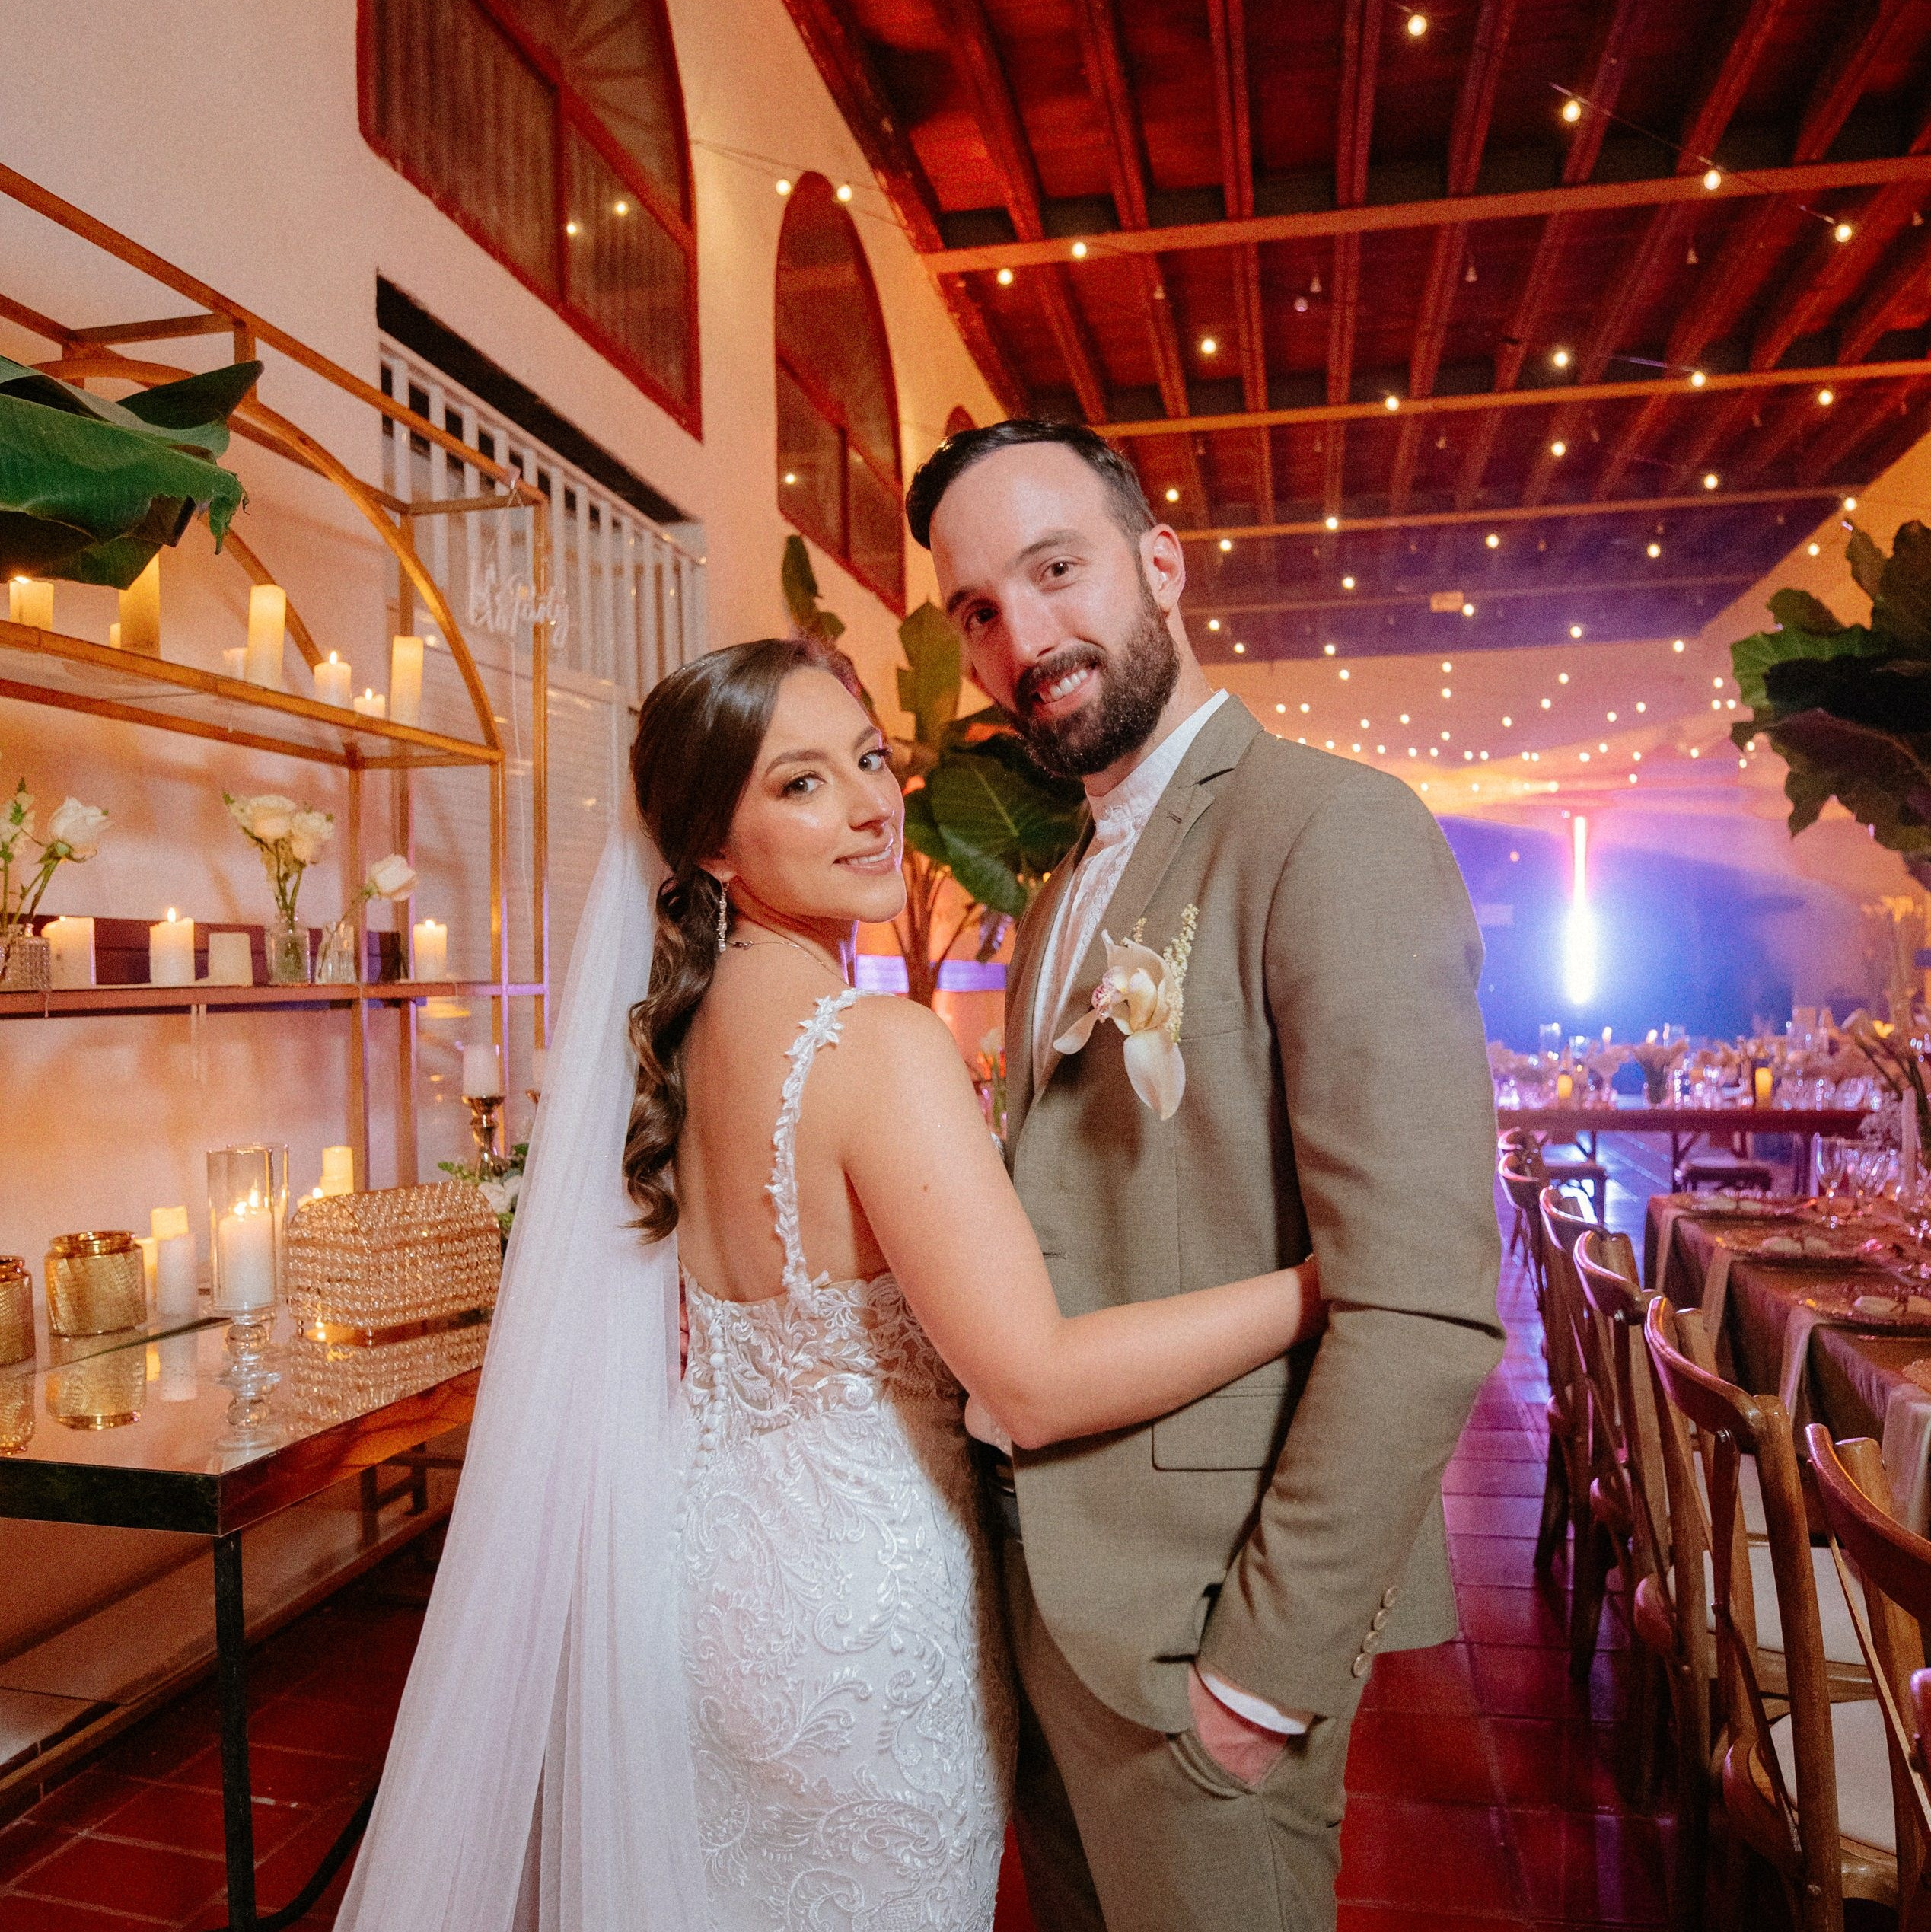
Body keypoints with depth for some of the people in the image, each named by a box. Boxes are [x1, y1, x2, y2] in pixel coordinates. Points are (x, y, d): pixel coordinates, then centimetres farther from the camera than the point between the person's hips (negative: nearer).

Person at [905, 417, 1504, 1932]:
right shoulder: (1066, 893, 11)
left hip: (1201, 1604, -8)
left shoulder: (1331, 826, -18)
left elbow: (1425, 1310, -24)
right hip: (1050, 1583, 8)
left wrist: (1267, 1668, -19)